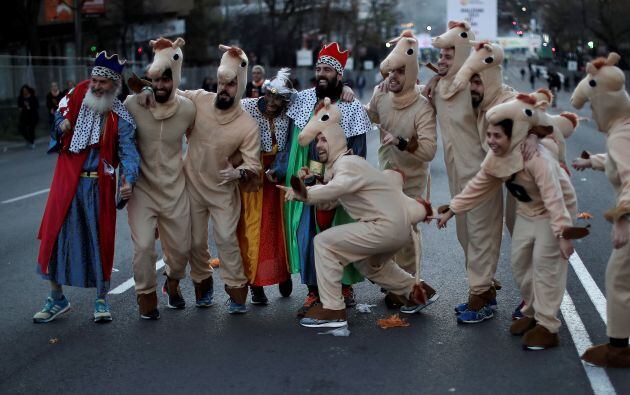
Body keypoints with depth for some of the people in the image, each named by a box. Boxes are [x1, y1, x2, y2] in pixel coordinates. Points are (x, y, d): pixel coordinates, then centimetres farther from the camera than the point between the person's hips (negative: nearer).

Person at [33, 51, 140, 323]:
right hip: (67, 180, 3)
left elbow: (128, 151, -15)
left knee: (100, 240, 4)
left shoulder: (121, 118, -7)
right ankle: (57, 299, 20)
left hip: (99, 185, -3)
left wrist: (129, 180, -34)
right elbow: (60, 115, 24)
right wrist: (61, 125, -1)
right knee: (56, 236, 4)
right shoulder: (76, 95, 5)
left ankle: (101, 300, 20)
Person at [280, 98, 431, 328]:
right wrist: (308, 185, -6)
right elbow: (329, 201, 8)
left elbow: (337, 188, -37)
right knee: (368, 262, 34)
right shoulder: (338, 165, 18)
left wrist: (306, 194, -49)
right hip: (400, 226, 10)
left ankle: (332, 310, -10)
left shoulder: (347, 163, -13)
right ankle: (413, 291, 43)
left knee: (325, 243, -11)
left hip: (387, 227, -10)